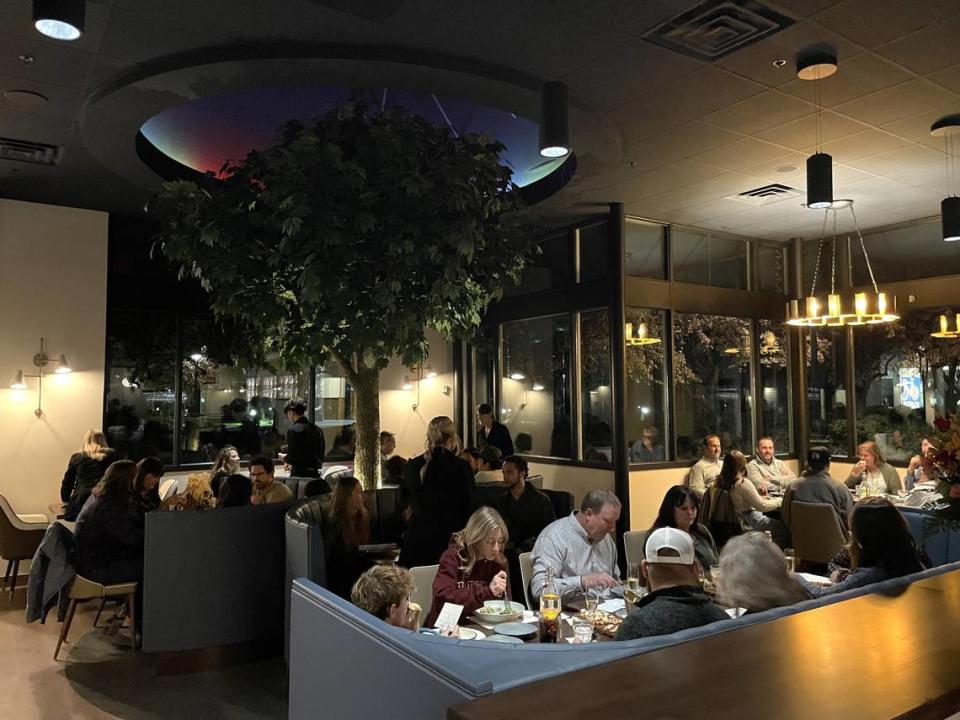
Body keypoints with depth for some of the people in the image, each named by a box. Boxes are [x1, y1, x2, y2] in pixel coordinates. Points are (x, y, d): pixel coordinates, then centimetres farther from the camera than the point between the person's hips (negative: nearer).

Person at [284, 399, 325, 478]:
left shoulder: (293, 430, -11)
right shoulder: (317, 430, 9)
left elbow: (292, 457, -14)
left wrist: (284, 458, 7)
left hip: (299, 474, -7)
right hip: (316, 473, 7)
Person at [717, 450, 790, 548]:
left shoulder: (721, 482, -2)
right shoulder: (743, 483, -25)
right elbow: (762, 506, -17)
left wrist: (760, 498, 13)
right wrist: (780, 500, -2)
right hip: (749, 523, -9)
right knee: (786, 529, -1)